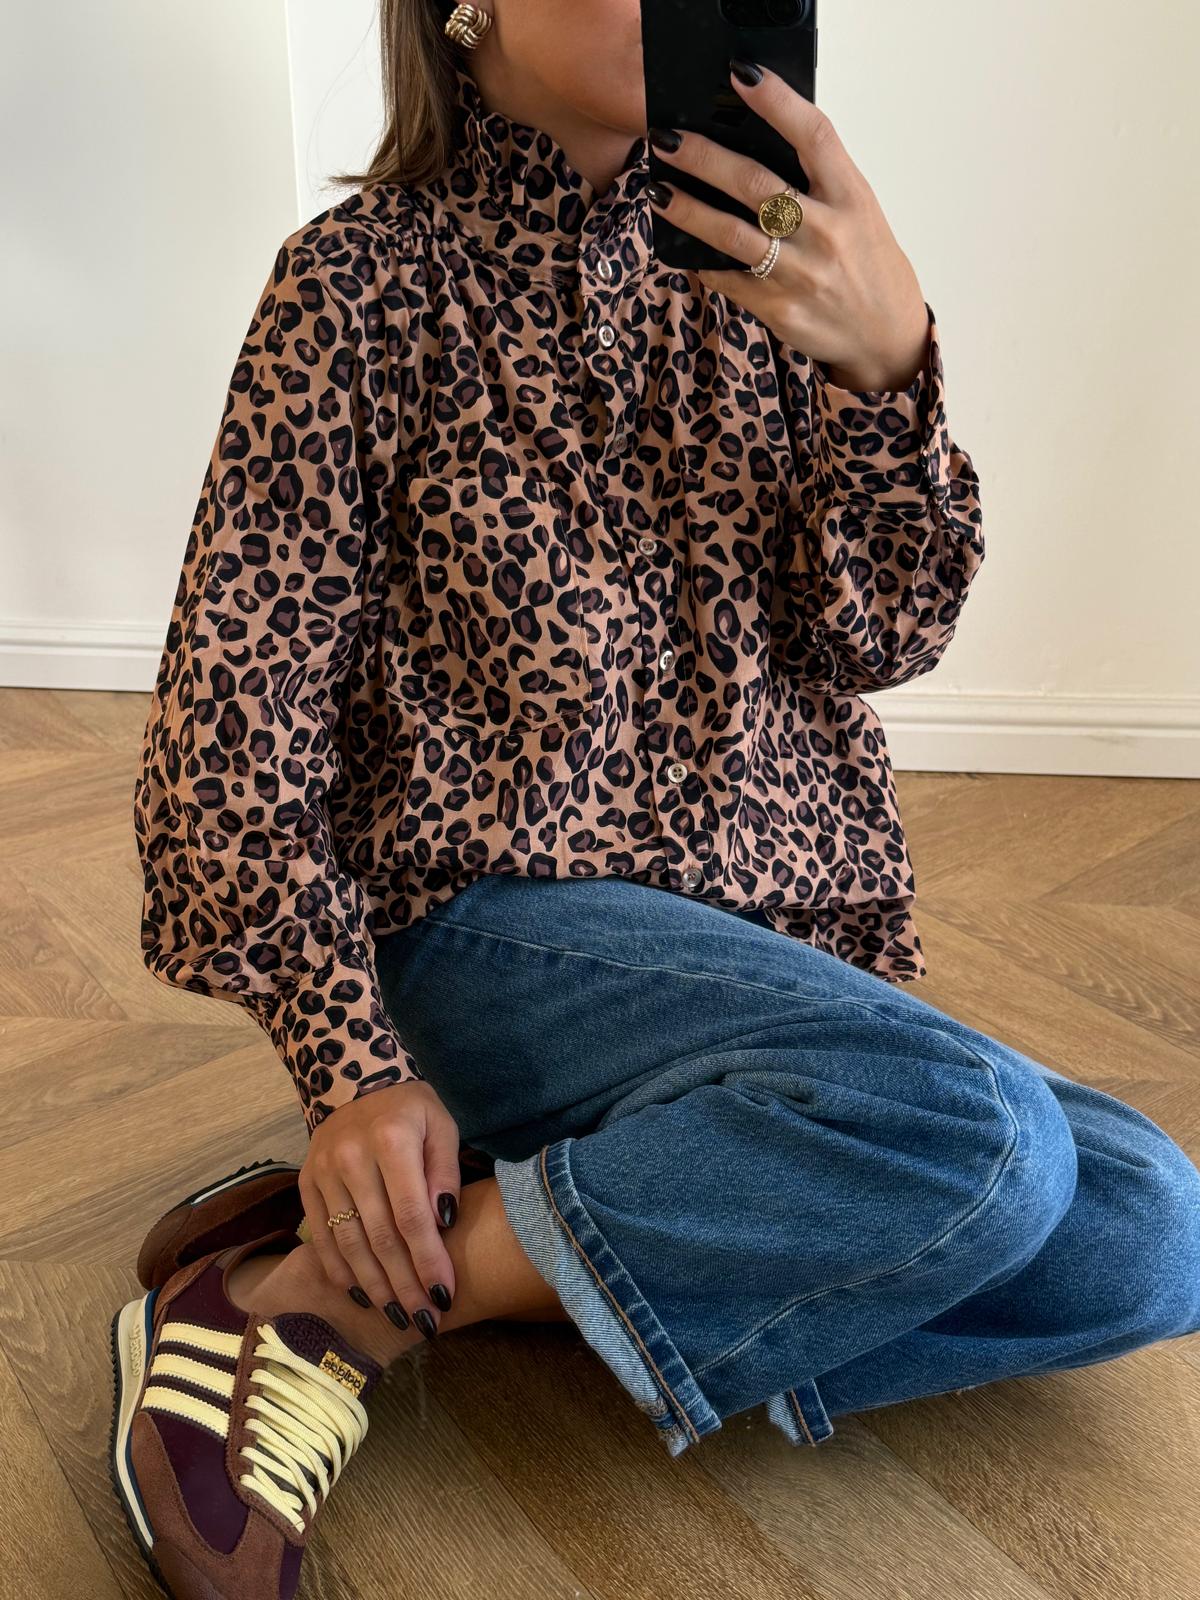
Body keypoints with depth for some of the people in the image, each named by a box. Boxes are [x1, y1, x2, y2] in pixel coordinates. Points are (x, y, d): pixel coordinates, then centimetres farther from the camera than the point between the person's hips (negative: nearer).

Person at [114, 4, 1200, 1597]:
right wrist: (352, 1068, -16)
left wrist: (888, 363, -16)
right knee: (972, 1129, -29)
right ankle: (339, 1294, -15)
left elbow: (880, 633, 2)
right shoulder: (368, 278, -2)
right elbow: (234, 711, -6)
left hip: (771, 933, 6)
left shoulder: (744, 259, 10)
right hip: (496, 923, -5)